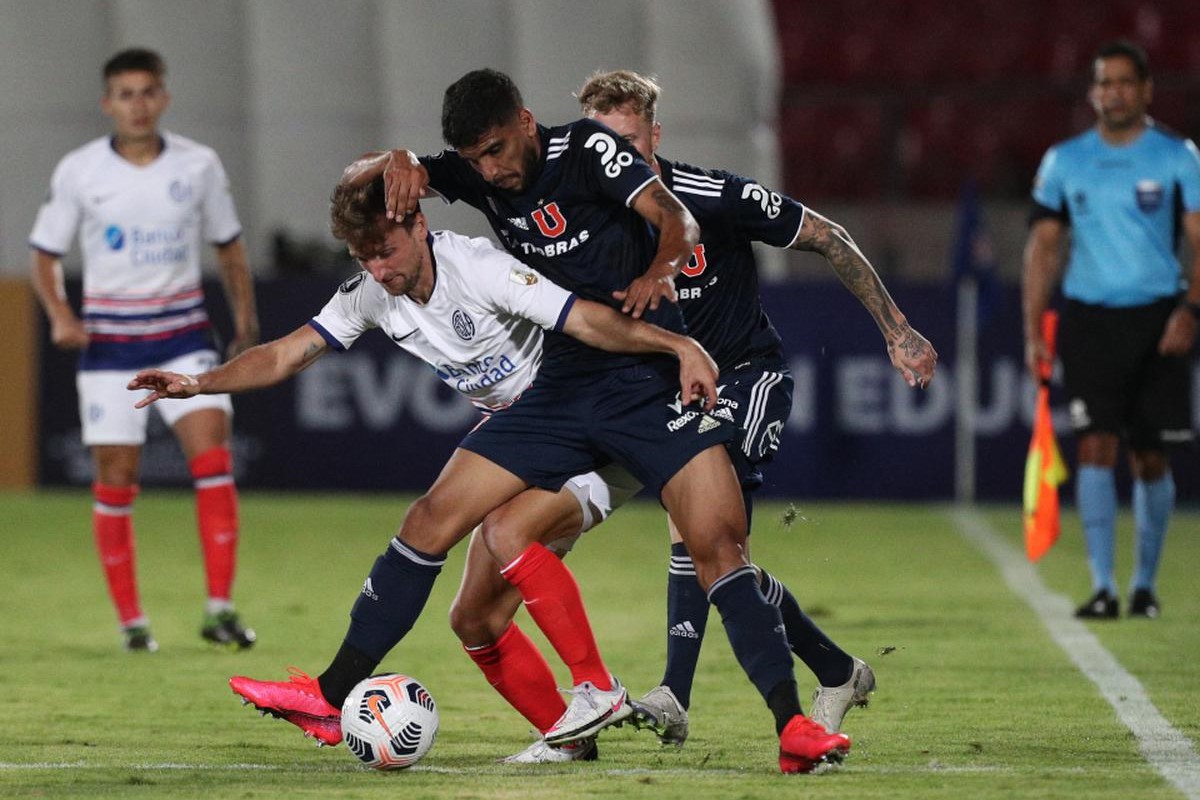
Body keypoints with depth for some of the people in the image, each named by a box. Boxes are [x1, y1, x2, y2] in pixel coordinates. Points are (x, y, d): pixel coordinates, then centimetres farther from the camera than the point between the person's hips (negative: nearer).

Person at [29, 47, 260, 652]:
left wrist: (245, 316, 10)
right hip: (109, 341, -1)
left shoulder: (199, 166, 0)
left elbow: (228, 245, 14)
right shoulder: (78, 171, -4)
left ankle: (220, 608, -14)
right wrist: (59, 314, -13)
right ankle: (130, 619, 12)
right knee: (115, 477, 0)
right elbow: (45, 255, 4)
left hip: (183, 335, 1)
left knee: (212, 454, -16)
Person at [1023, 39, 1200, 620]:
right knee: (1096, 447, -12)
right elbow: (1043, 246, 8)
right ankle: (1103, 587, -13)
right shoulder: (1064, 161, 6)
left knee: (1151, 459, 5)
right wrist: (1033, 332, 1)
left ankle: (1145, 583, 21)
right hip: (1089, 317, 0)